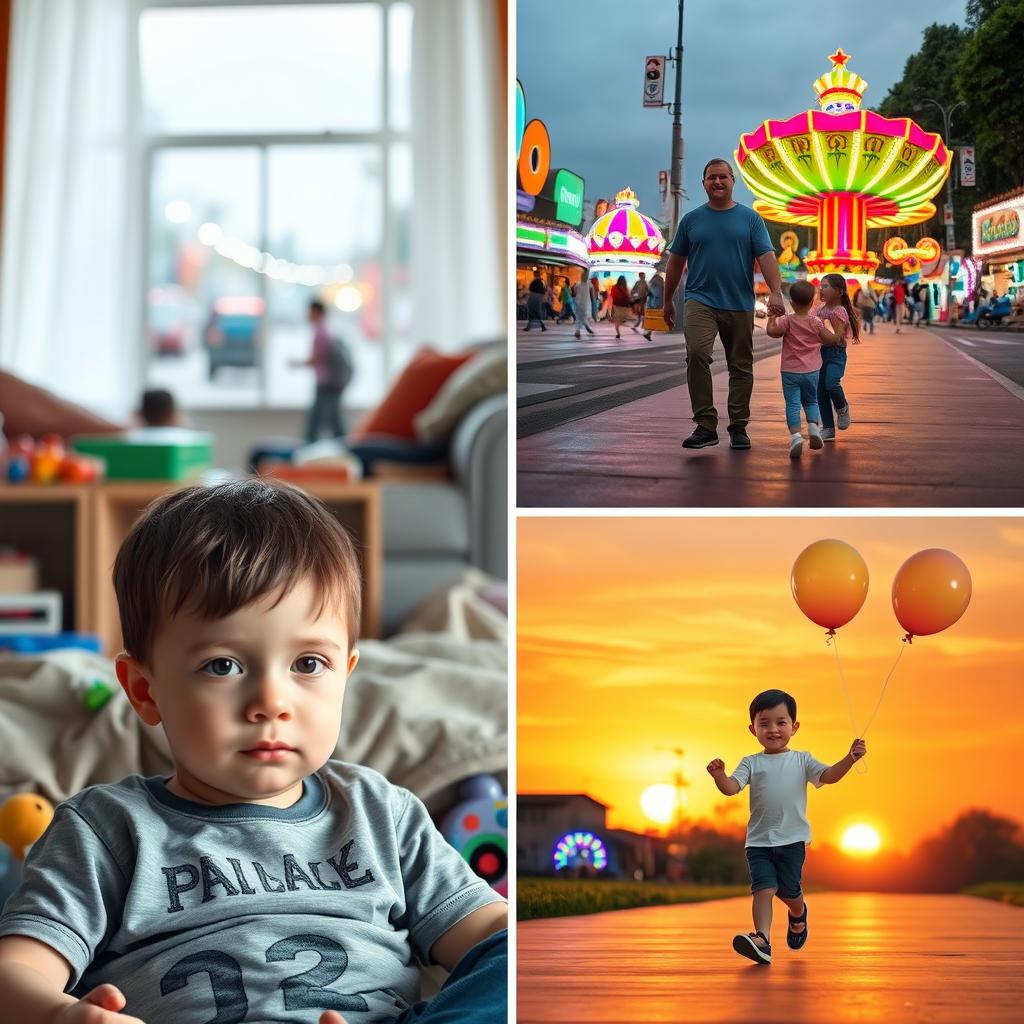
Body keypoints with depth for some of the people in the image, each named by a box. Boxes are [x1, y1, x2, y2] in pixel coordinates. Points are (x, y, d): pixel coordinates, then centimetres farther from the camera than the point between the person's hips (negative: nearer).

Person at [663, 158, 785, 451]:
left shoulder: (751, 219, 6)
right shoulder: (692, 220, 9)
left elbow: (766, 257, -3)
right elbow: (676, 261, 16)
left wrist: (775, 292, -17)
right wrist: (668, 300, 18)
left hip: (739, 304, 1)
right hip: (700, 301, -1)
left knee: (741, 366, 7)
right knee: (697, 353, -22)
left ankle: (738, 427, 18)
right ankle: (705, 425, -20)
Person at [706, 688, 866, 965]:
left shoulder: (802, 760, 7)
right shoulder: (751, 763, 6)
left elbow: (828, 776, -6)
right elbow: (731, 787, -7)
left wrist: (849, 759, -23)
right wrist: (719, 776, -30)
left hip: (792, 838, 0)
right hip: (758, 841, 0)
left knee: (788, 890, 5)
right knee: (764, 887, -15)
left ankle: (798, 913, 39)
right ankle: (762, 940, -23)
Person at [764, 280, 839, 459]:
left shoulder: (788, 321, -8)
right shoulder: (816, 322, -3)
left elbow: (772, 331, -15)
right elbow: (831, 340, 1)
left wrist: (772, 317, 2)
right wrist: (827, 325, 20)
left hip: (790, 371, -2)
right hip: (811, 371, 2)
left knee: (792, 404, -5)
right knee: (811, 401, 22)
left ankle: (795, 435, -23)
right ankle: (814, 426, -1)